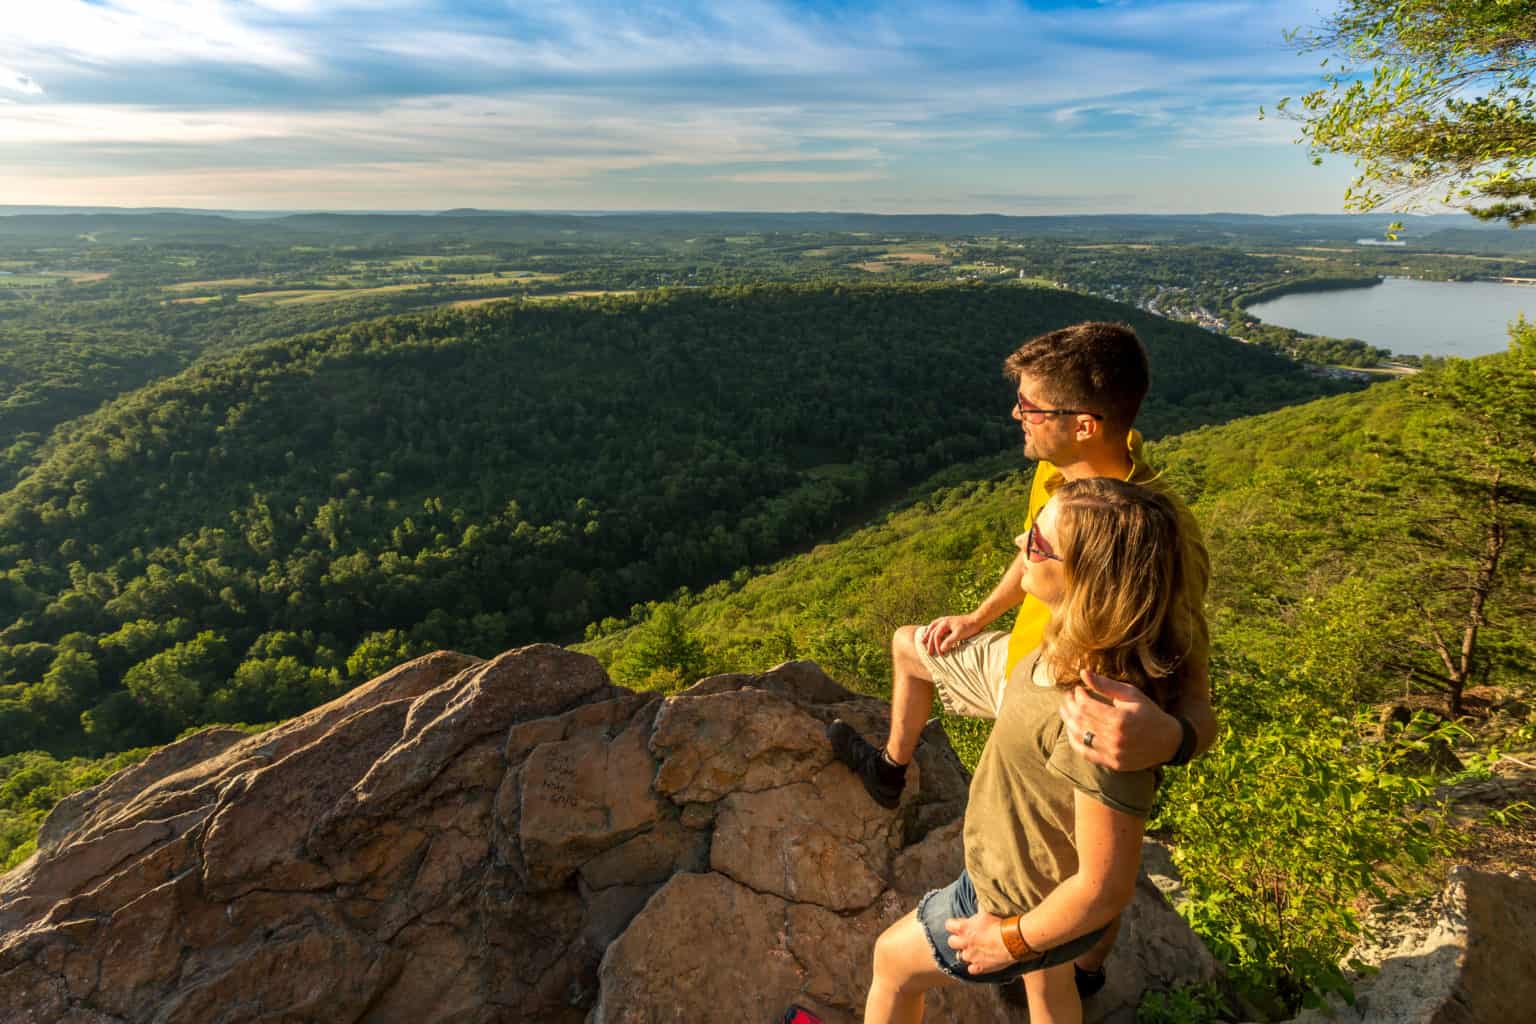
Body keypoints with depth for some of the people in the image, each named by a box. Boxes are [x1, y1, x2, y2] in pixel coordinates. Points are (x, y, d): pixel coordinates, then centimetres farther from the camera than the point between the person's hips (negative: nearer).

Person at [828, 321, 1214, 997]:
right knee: (909, 647, 26)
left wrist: (1169, 736, -63)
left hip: (1084, 724, -7)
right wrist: (978, 618, 12)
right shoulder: (1058, 467, -17)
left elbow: (1199, 705, -40)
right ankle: (891, 770, 54)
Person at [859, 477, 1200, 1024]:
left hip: (1022, 903, -7)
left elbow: (1105, 889, -32)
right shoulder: (1080, 641, -19)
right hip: (1044, 874, 7)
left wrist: (1012, 940, -18)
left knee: (893, 959, 21)